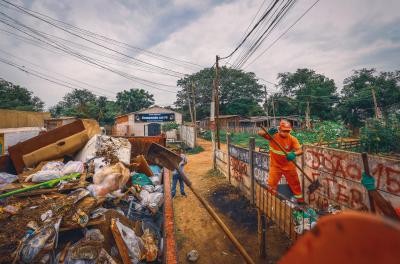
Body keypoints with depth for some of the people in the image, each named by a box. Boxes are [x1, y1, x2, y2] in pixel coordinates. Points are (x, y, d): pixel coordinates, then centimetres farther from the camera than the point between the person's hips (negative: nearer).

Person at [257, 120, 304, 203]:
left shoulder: (292, 139, -15)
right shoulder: (273, 135, -16)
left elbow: (300, 150, -23)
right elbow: (260, 133, -23)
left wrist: (294, 154, -45)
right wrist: (268, 132, -43)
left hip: (289, 166, 2)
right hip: (275, 166, -1)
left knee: (295, 183, 20)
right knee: (271, 184, 3)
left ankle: (300, 199, 44)